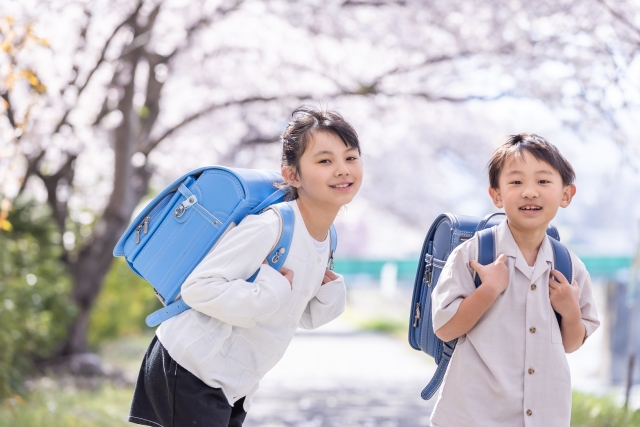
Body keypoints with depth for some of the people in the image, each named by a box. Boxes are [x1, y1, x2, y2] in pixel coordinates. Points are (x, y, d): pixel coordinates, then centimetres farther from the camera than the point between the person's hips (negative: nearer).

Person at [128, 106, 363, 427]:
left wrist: (330, 290, -3)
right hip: (190, 373, -9)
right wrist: (270, 292, -27)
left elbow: (304, 317, 16)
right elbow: (197, 288, -24)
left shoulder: (325, 240, 5)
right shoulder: (269, 228, -23)